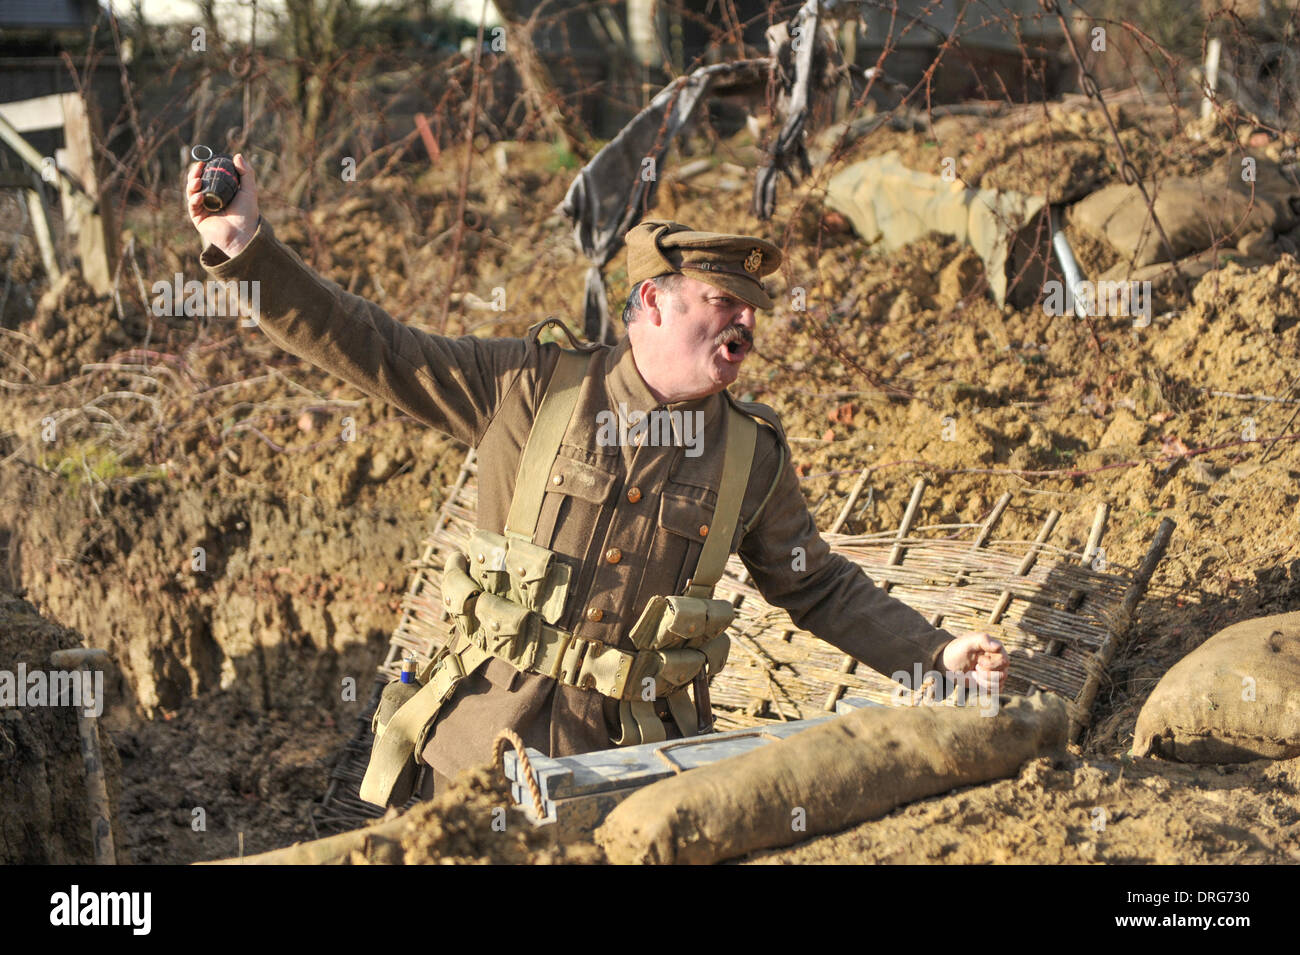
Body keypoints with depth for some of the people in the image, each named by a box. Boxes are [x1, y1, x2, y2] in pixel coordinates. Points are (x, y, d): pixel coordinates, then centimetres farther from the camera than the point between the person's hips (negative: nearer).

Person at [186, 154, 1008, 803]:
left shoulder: (754, 453, 4)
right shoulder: (534, 388, -4)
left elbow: (821, 588, 14)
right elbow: (372, 350, -6)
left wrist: (935, 654, 4)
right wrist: (249, 249, -15)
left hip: (632, 757, 1)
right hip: (491, 737, -1)